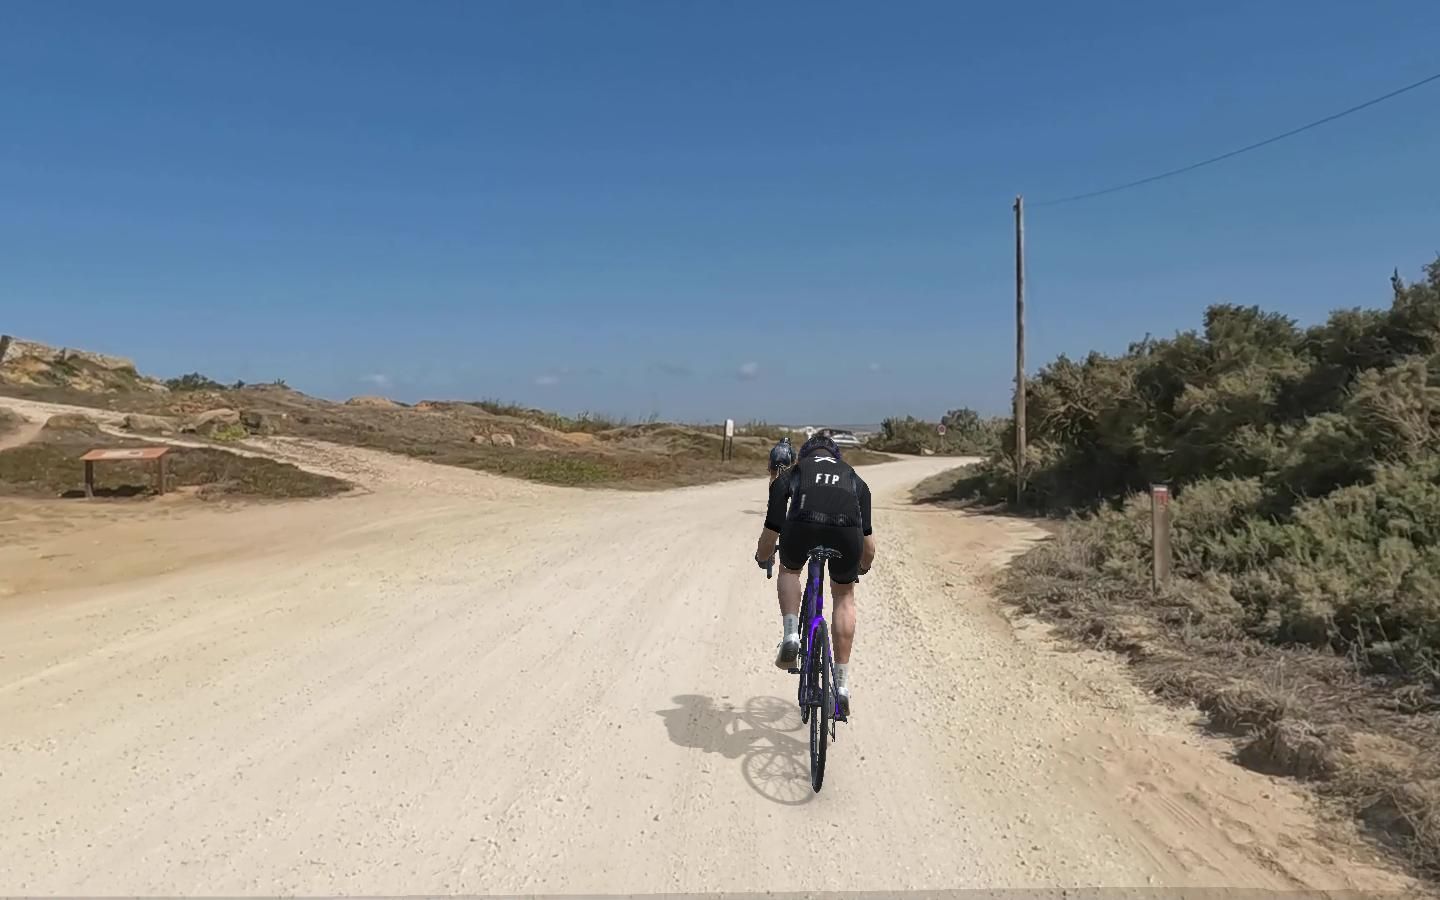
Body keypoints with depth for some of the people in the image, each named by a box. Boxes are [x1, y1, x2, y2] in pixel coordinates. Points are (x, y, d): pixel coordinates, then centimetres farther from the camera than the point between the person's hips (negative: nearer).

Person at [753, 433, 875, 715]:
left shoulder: (792, 472, 33)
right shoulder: (854, 477, 37)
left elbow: (771, 533, 36)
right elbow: (868, 544, 40)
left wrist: (762, 558, 57)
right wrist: (864, 566, 61)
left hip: (803, 523, -1)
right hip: (847, 529, 1)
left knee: (789, 571, 34)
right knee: (844, 595, 27)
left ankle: (790, 634, 12)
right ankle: (842, 682, 25)